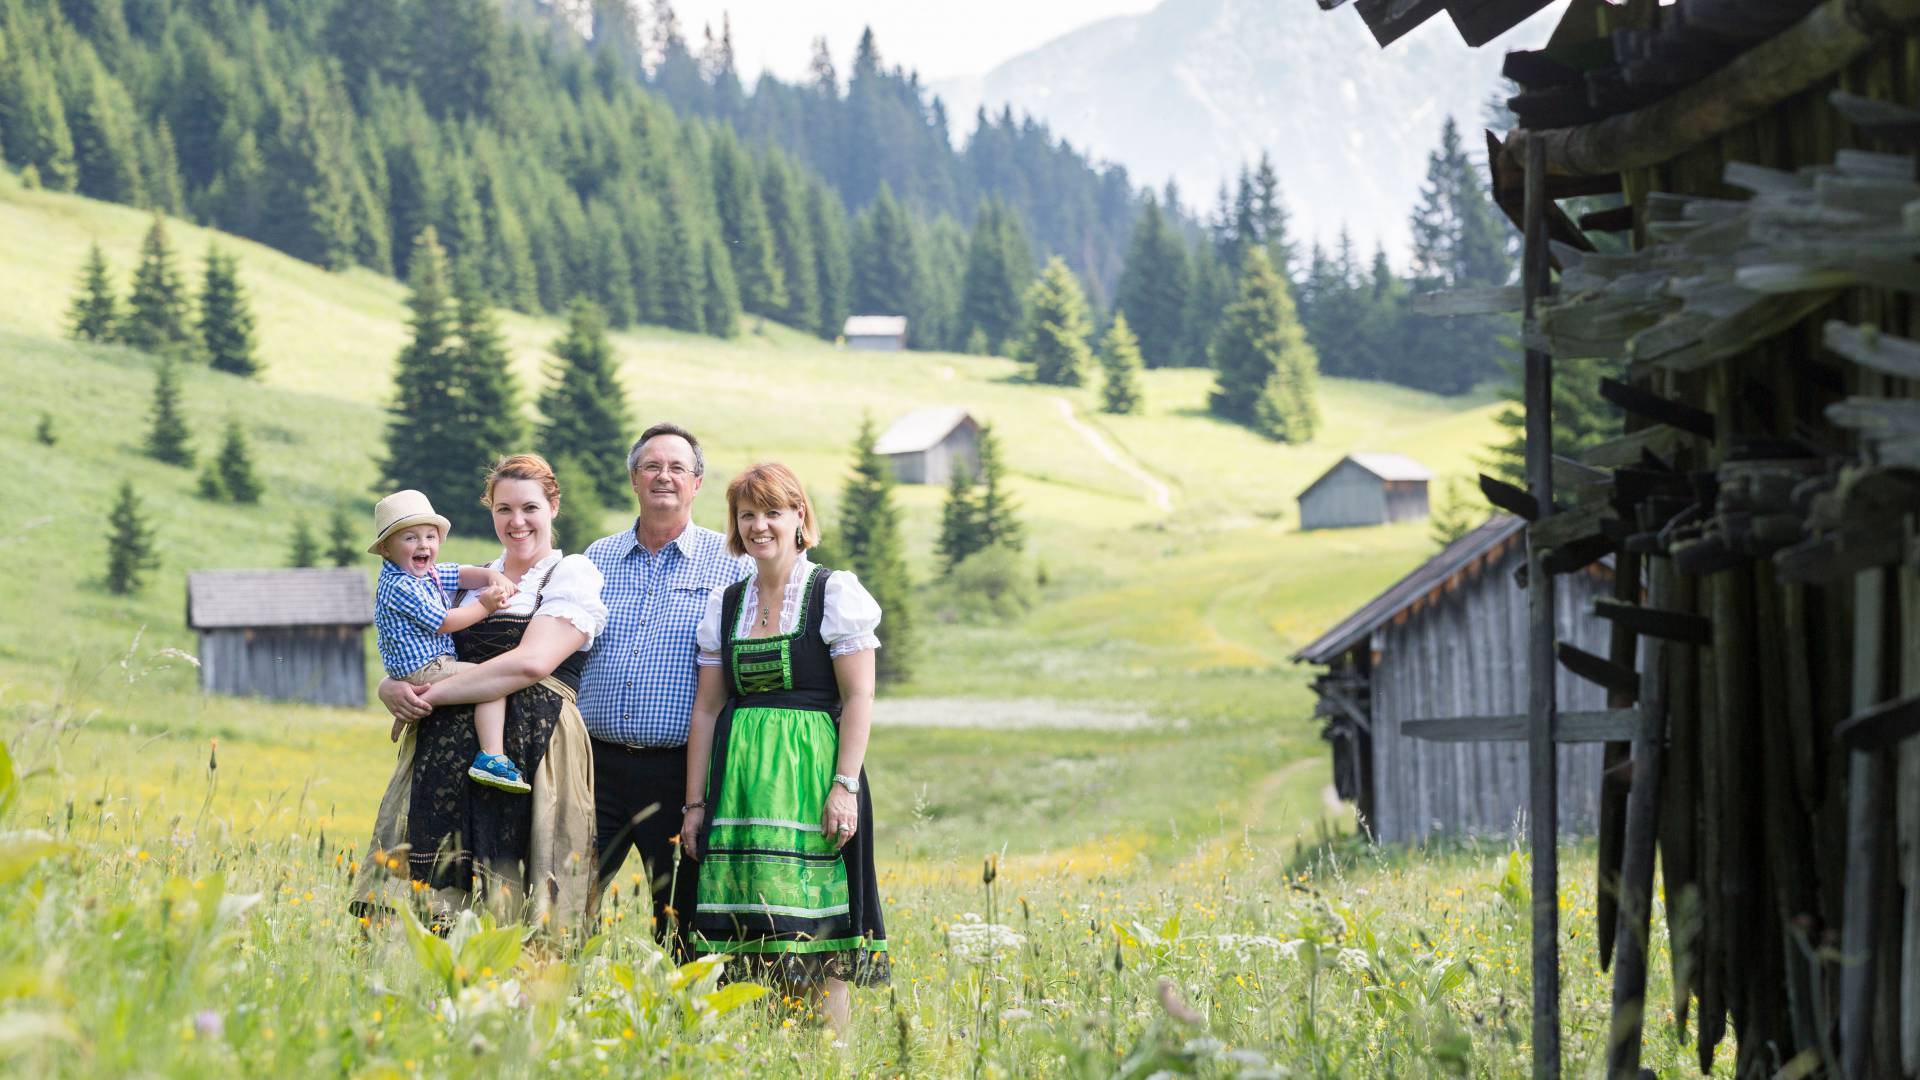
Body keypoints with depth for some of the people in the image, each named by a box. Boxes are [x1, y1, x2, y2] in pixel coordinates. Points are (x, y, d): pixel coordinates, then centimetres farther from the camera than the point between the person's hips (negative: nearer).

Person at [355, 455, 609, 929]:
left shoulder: (572, 575, 3)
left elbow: (532, 662, -12)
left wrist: (433, 694, -11)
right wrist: (393, 690, -4)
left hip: (532, 745, -5)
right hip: (448, 750, 5)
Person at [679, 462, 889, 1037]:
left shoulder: (834, 592, 0)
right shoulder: (726, 605, 14)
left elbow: (859, 697, -5)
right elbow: (707, 708, 13)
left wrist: (846, 785, -14)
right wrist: (695, 801, 9)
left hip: (809, 772, -4)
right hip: (740, 776, 4)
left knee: (814, 932, -7)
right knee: (749, 932, 1)